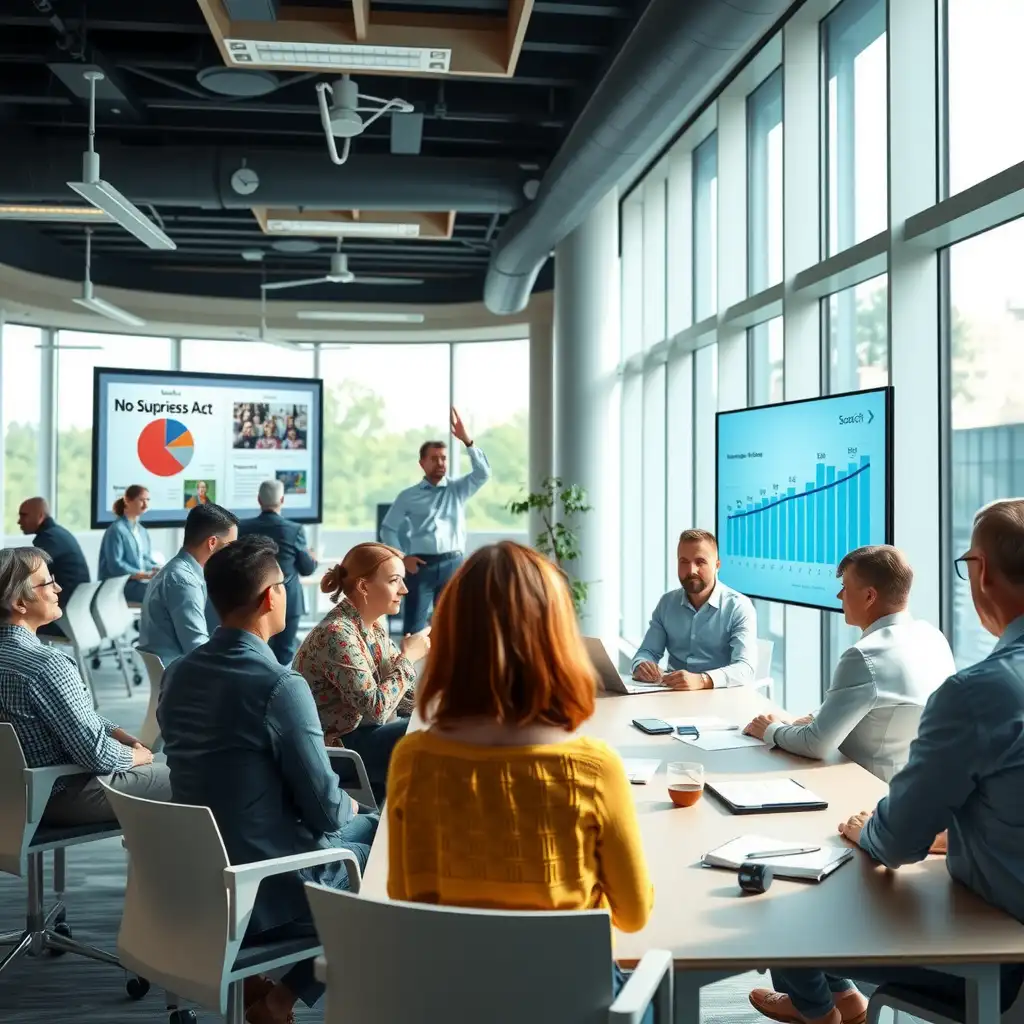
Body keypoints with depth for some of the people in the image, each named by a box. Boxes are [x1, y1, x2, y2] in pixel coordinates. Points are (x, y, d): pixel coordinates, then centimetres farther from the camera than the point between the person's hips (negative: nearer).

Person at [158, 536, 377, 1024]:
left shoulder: (178, 674, 1)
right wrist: (347, 808, 6)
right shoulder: (280, 685, -23)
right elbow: (325, 809, -18)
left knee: (366, 828, 25)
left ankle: (254, 974, 18)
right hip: (270, 889, -8)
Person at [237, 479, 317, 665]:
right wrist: (313, 557, 17)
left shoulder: (243, 528, -7)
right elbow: (307, 569, -5)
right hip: (288, 601, -3)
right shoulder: (294, 530, -14)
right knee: (285, 654, 6)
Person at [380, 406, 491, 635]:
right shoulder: (409, 495, 7)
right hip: (421, 564, -1)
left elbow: (483, 473, -5)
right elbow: (387, 528, 10)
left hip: (452, 564, 2)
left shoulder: (458, 490, 10)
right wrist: (401, 557, -3)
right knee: (414, 627, -1)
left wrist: (466, 440, -14)